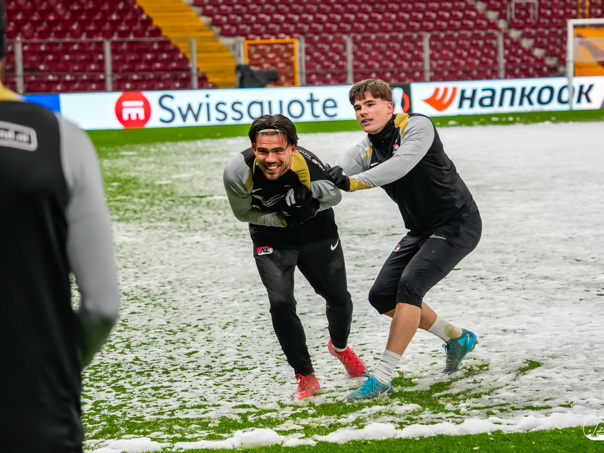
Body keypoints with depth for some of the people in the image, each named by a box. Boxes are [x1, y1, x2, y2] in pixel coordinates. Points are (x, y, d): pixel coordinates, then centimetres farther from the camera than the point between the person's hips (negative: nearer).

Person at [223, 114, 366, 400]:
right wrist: (282, 219, -25)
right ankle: (306, 377, 3)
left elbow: (334, 196, -12)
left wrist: (309, 208, -33)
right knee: (281, 303, -16)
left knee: (338, 298, 13)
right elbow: (244, 213, -12)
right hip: (271, 240, -1)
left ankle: (339, 346, 48)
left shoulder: (309, 166, -36)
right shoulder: (237, 173, -33)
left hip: (317, 234, 1)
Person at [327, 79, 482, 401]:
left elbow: (401, 164, -37)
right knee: (382, 296, 6)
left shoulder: (416, 126, -19)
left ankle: (382, 377, -23)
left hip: (457, 224, -8)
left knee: (410, 285, -24)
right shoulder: (366, 149, 0)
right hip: (421, 230, 9)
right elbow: (334, 176, -15)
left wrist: (352, 181, -47)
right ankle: (457, 339, 25)